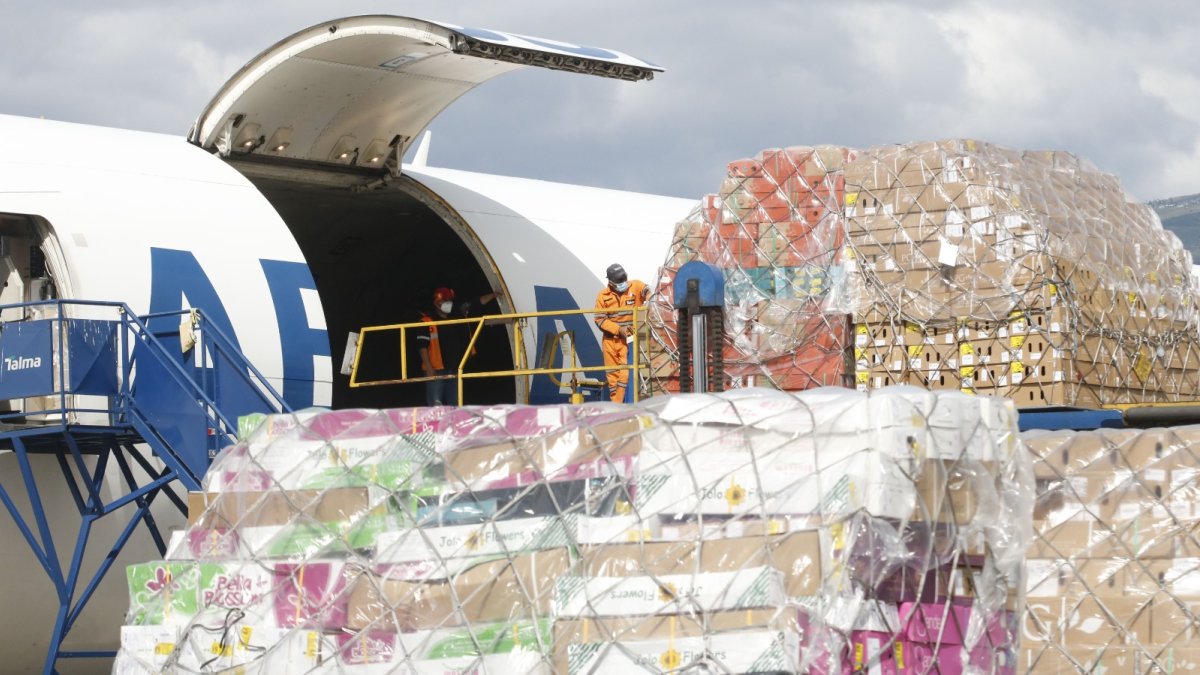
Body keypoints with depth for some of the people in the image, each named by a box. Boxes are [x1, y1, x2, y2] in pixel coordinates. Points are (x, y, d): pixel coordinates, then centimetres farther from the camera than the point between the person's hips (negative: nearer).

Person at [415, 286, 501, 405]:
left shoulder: (458, 313, 10)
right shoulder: (427, 320, -8)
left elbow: (477, 302, 14)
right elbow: (422, 346, -11)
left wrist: (493, 295, 2)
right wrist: (429, 368, -16)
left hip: (454, 369, 6)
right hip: (436, 370, -6)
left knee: (455, 405, 8)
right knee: (436, 406, -10)